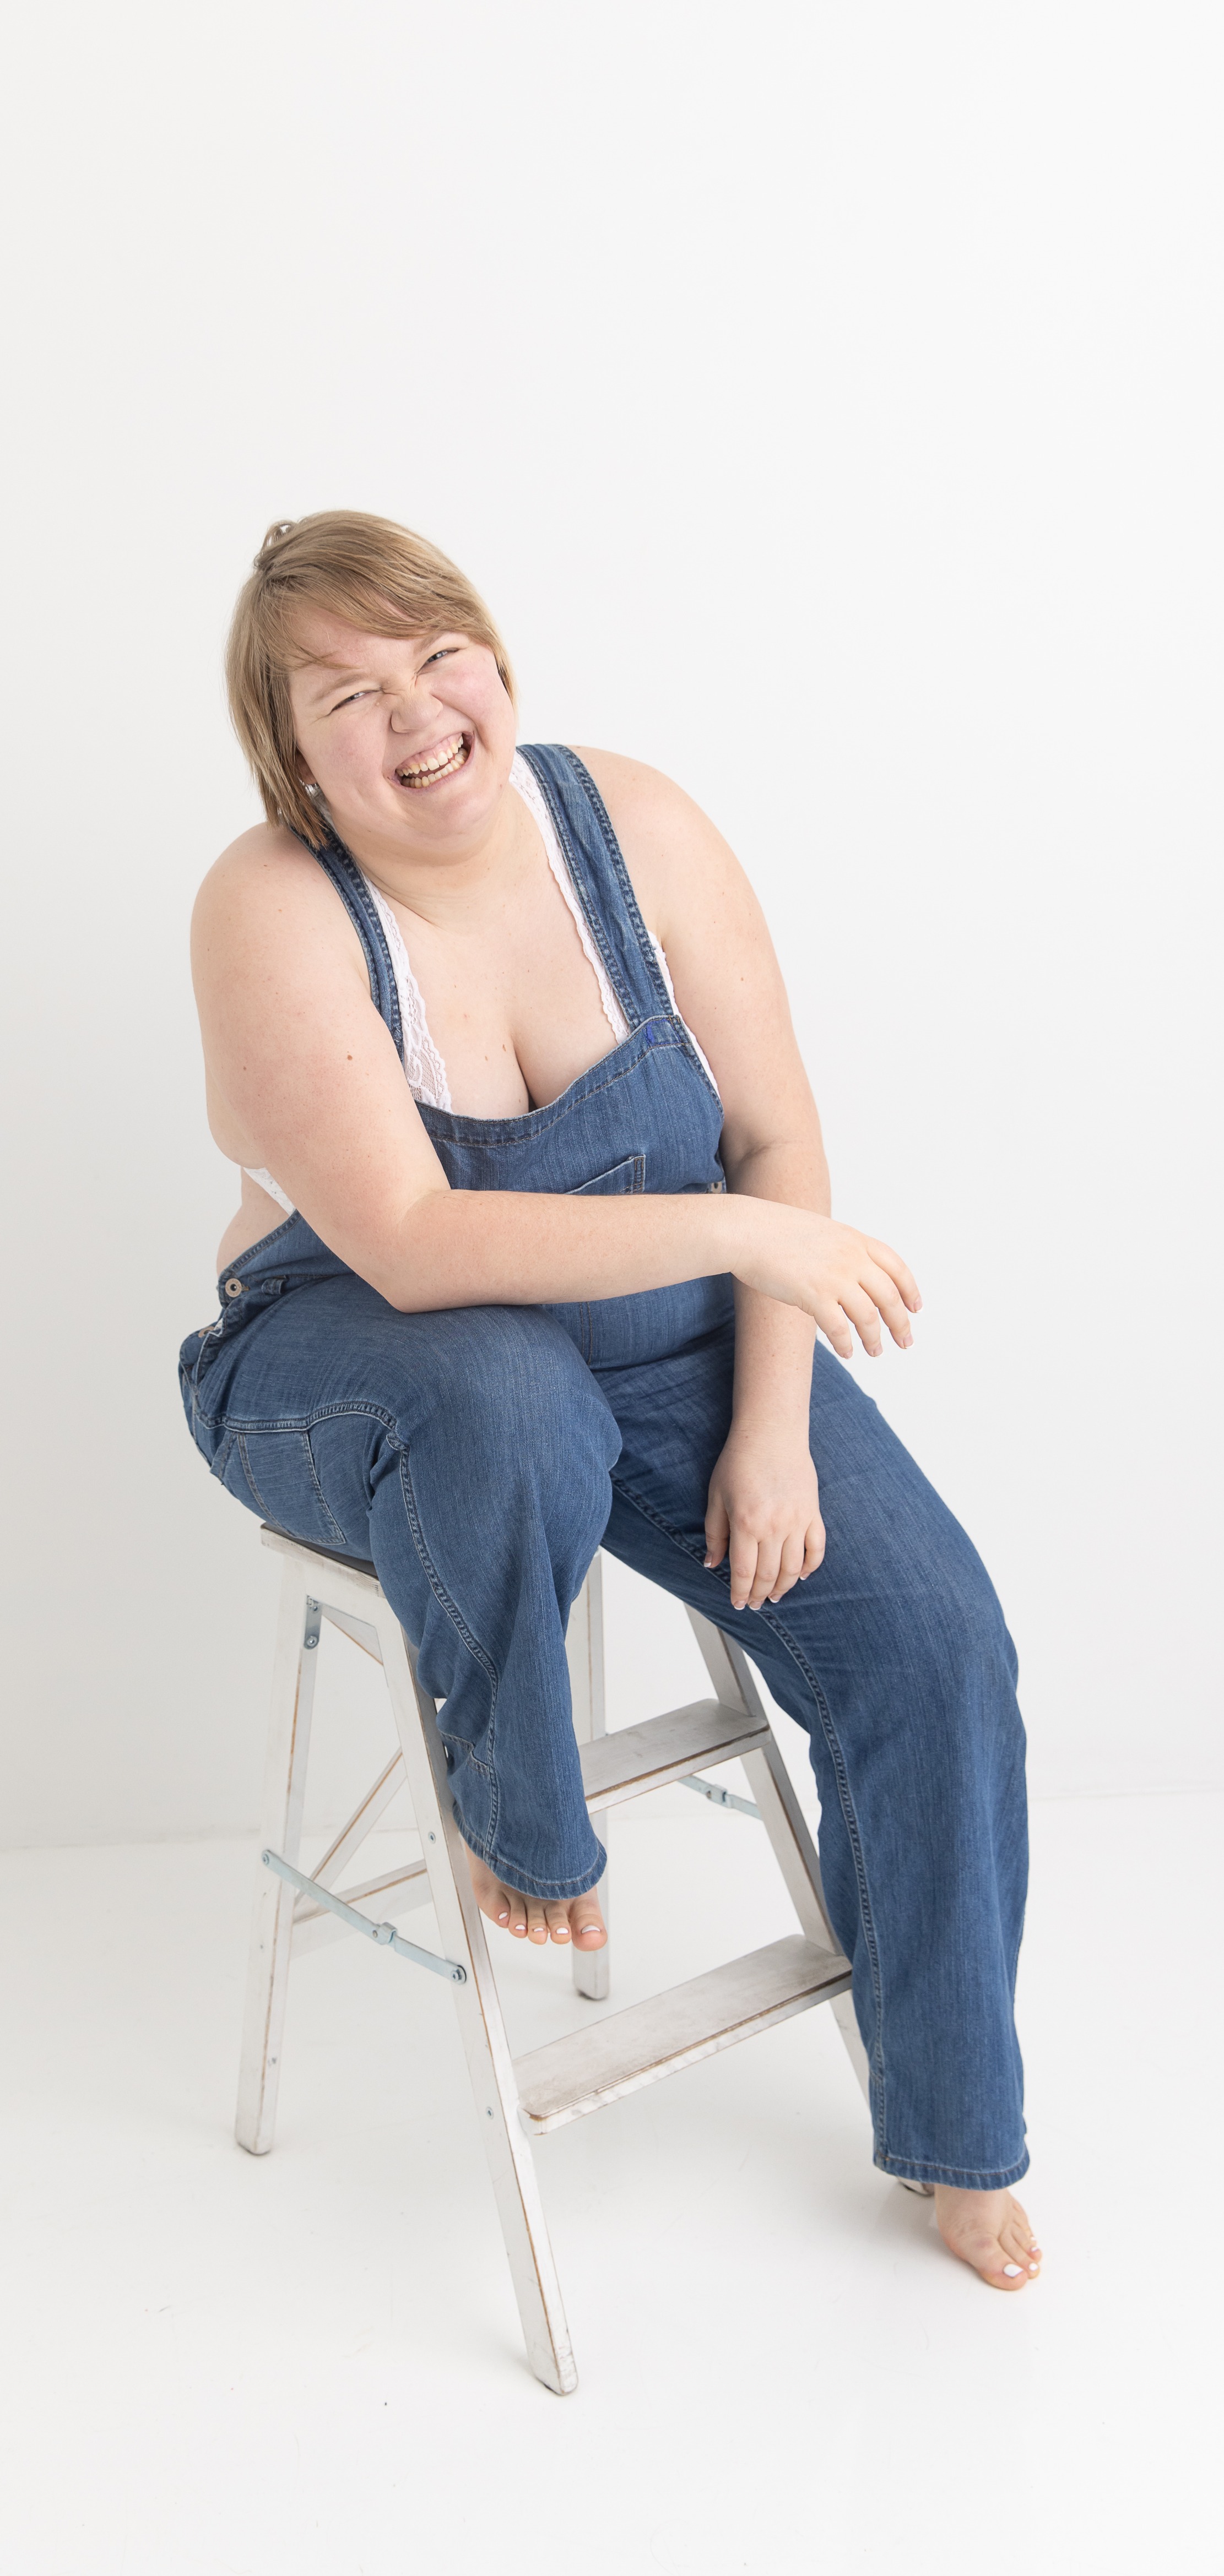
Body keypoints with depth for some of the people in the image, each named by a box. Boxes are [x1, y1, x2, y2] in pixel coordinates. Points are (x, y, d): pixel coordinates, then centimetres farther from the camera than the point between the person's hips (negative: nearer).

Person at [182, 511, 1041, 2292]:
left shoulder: (635, 826, -9)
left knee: (934, 1639, -11)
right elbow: (413, 1245, -27)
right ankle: (517, 1826, -9)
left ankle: (954, 2135, 11)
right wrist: (735, 1230, -31)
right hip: (353, 1360, -3)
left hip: (668, 1338, 4)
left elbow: (780, 1141, -6)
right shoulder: (274, 911, -19)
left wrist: (773, 1427, -14)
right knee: (507, 1405, -41)